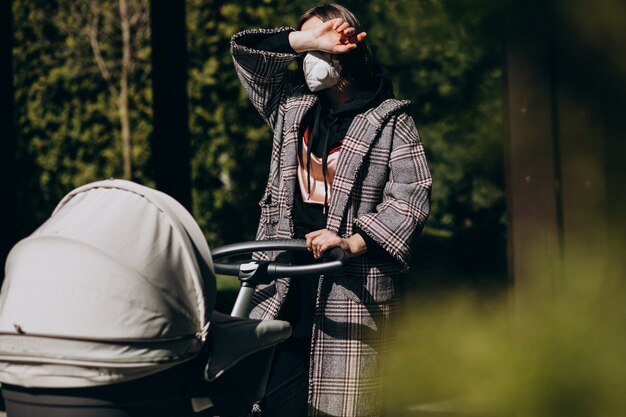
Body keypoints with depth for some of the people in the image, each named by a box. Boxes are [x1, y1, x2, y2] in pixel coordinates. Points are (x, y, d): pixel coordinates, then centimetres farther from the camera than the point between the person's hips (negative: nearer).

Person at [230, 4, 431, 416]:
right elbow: (244, 50, 14)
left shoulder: (390, 119, 2)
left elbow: (411, 197, -7)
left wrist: (352, 243, -19)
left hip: (355, 286, -4)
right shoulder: (293, 105, 17)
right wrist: (306, 40, 0)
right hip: (287, 281, 5)